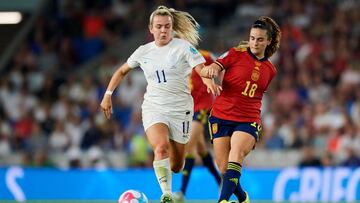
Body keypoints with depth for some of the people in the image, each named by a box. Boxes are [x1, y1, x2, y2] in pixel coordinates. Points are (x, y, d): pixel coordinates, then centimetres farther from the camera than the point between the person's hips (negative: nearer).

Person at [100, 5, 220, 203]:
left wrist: (209, 81, -41)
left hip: (180, 110, -1)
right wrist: (108, 94, 13)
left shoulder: (183, 47, -5)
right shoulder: (144, 51, 5)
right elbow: (122, 71, 20)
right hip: (153, 109, 1)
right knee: (161, 147, -29)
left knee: (176, 165, 6)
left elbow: (201, 68, -20)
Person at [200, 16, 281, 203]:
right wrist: (210, 69, -30)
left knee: (236, 153, -29)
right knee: (224, 169, -3)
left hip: (248, 121, 1)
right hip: (221, 117, -1)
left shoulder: (270, 70, 11)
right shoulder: (236, 54, 0)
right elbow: (204, 71, -8)